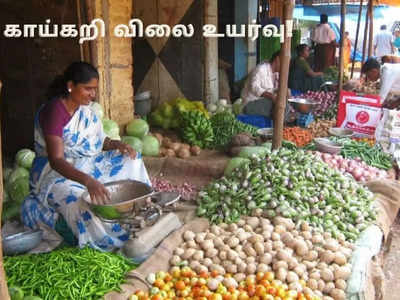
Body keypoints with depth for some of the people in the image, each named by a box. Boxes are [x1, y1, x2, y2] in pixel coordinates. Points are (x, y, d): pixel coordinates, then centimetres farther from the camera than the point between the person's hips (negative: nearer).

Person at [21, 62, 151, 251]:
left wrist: (118, 145, -13)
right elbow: (56, 161, -35)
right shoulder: (54, 111, -25)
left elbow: (97, 141, 10)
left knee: (131, 160, 2)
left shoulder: (84, 108, 0)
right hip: (56, 174, -8)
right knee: (83, 203, -36)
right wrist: (88, 180, -50)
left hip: (84, 165, 9)